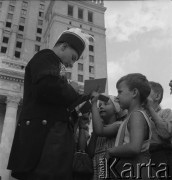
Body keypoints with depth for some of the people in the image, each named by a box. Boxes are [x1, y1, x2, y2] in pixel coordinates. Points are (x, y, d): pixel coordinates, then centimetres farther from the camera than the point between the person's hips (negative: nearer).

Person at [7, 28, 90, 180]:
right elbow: (47, 87, -23)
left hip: (52, 136, 10)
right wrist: (71, 90, -5)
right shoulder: (46, 56, 0)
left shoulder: (52, 63, 30)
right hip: (43, 135, -10)